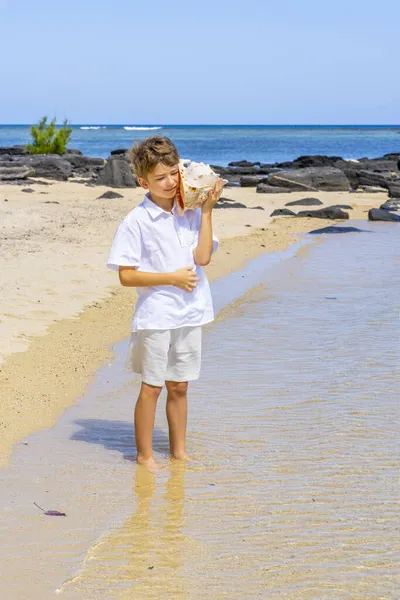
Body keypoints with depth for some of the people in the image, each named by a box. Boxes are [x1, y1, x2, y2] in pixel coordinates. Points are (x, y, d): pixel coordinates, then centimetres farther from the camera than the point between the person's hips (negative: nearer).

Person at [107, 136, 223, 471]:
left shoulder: (190, 214, 3)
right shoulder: (137, 221, -10)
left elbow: (202, 257, -10)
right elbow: (126, 276, -12)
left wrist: (207, 211, -11)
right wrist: (172, 278, -15)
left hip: (190, 314, 4)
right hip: (155, 315, -4)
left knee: (179, 386, 14)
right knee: (152, 386, 4)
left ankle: (179, 450, 27)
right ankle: (145, 455, 17)